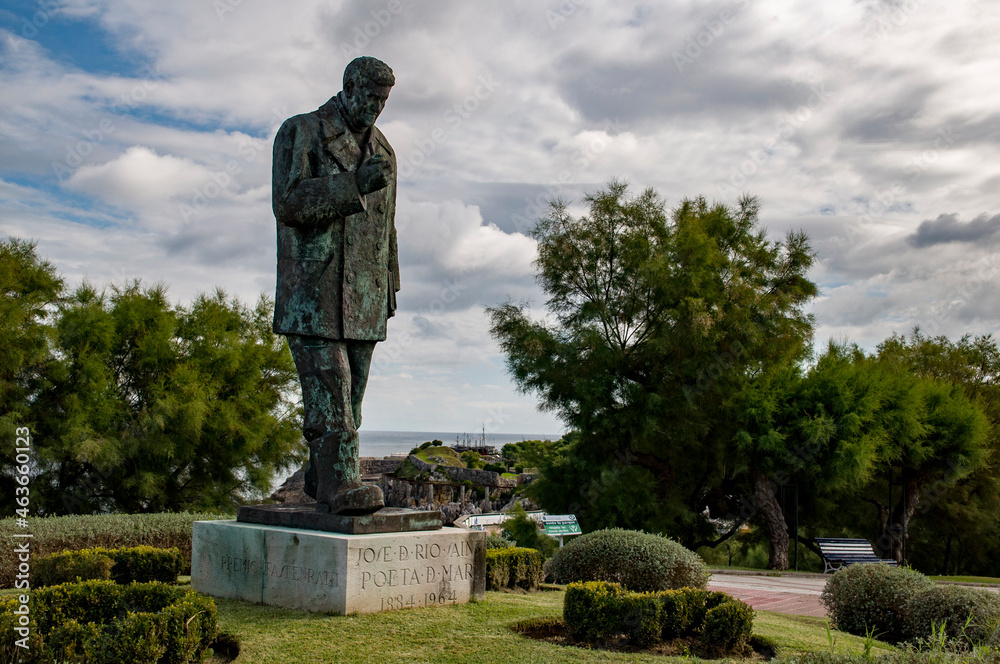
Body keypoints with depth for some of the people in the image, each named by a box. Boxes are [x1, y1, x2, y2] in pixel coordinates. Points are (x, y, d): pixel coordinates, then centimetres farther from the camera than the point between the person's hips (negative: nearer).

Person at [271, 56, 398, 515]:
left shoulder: (382, 150, 17)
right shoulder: (300, 132, -2)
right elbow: (287, 203, -15)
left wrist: (389, 289, 19)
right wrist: (354, 185, -25)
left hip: (364, 296, 6)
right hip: (313, 290, -6)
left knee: (350, 390, 7)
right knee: (328, 386, -12)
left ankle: (320, 477, 16)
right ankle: (338, 484, -13)